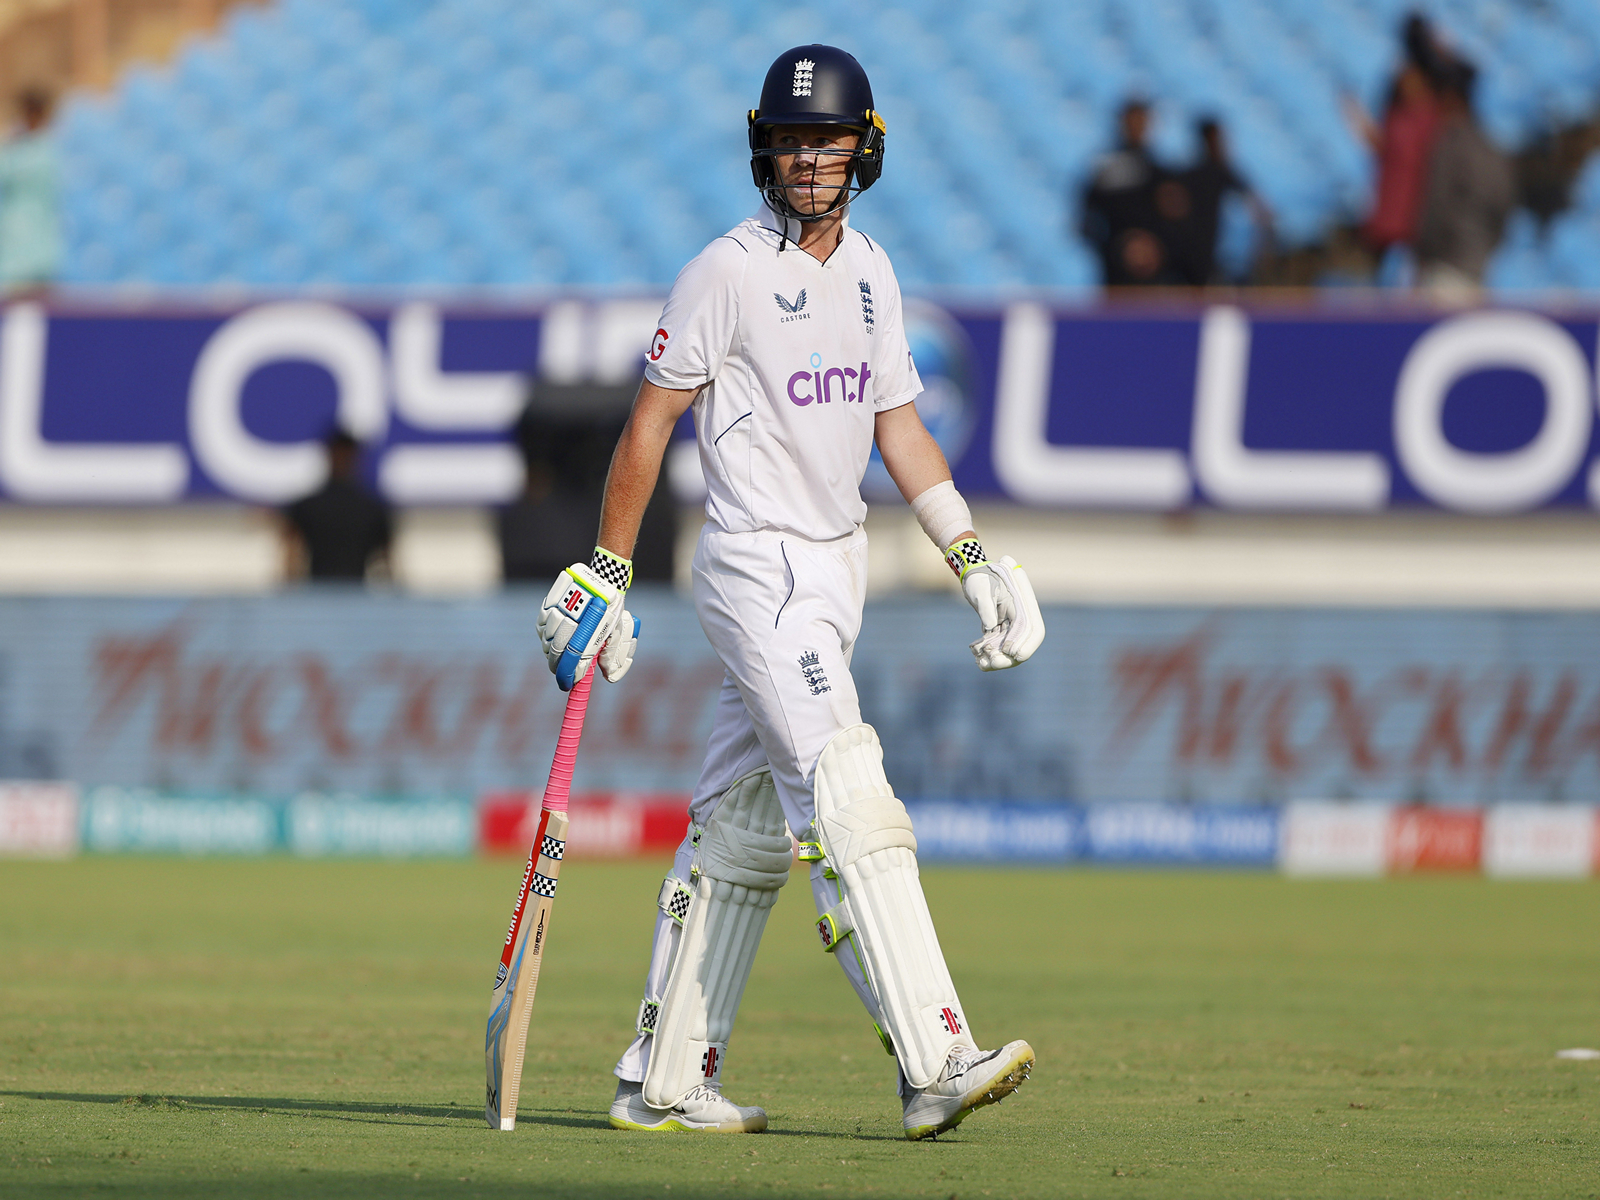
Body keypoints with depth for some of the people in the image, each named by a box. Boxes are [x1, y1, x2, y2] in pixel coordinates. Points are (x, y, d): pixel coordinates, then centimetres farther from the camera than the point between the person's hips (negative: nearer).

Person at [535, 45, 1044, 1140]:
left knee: (745, 829, 10)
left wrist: (973, 558, 7)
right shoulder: (727, 273, -10)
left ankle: (665, 1081, 15)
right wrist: (605, 577, -8)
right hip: (758, 567, -8)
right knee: (851, 800, -18)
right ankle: (937, 1067, -26)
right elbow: (650, 423, -7)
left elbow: (899, 427, 16)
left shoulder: (871, 271, 12)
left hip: (836, 567, 8)